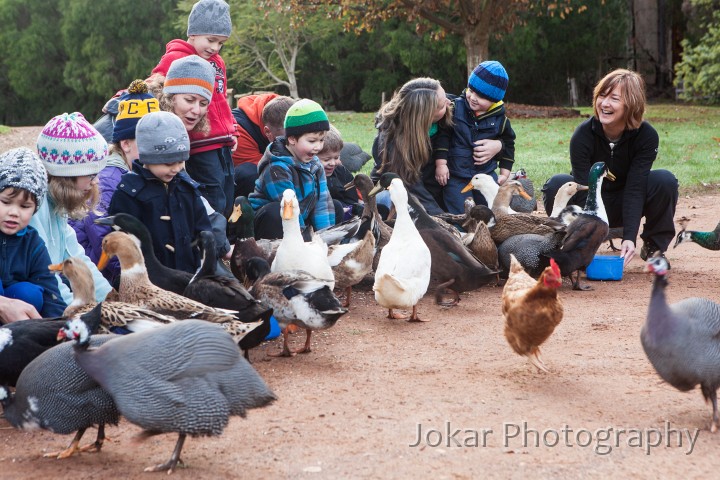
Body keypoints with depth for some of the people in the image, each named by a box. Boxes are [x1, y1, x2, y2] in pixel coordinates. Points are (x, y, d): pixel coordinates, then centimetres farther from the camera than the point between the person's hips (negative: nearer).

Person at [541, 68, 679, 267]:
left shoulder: (646, 136, -21)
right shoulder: (583, 135, -24)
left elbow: (634, 189, -26)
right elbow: (585, 192, -28)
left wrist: (629, 238, -37)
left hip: (626, 205, 1)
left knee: (665, 180, -28)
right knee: (556, 185, -31)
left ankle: (654, 245, -3)